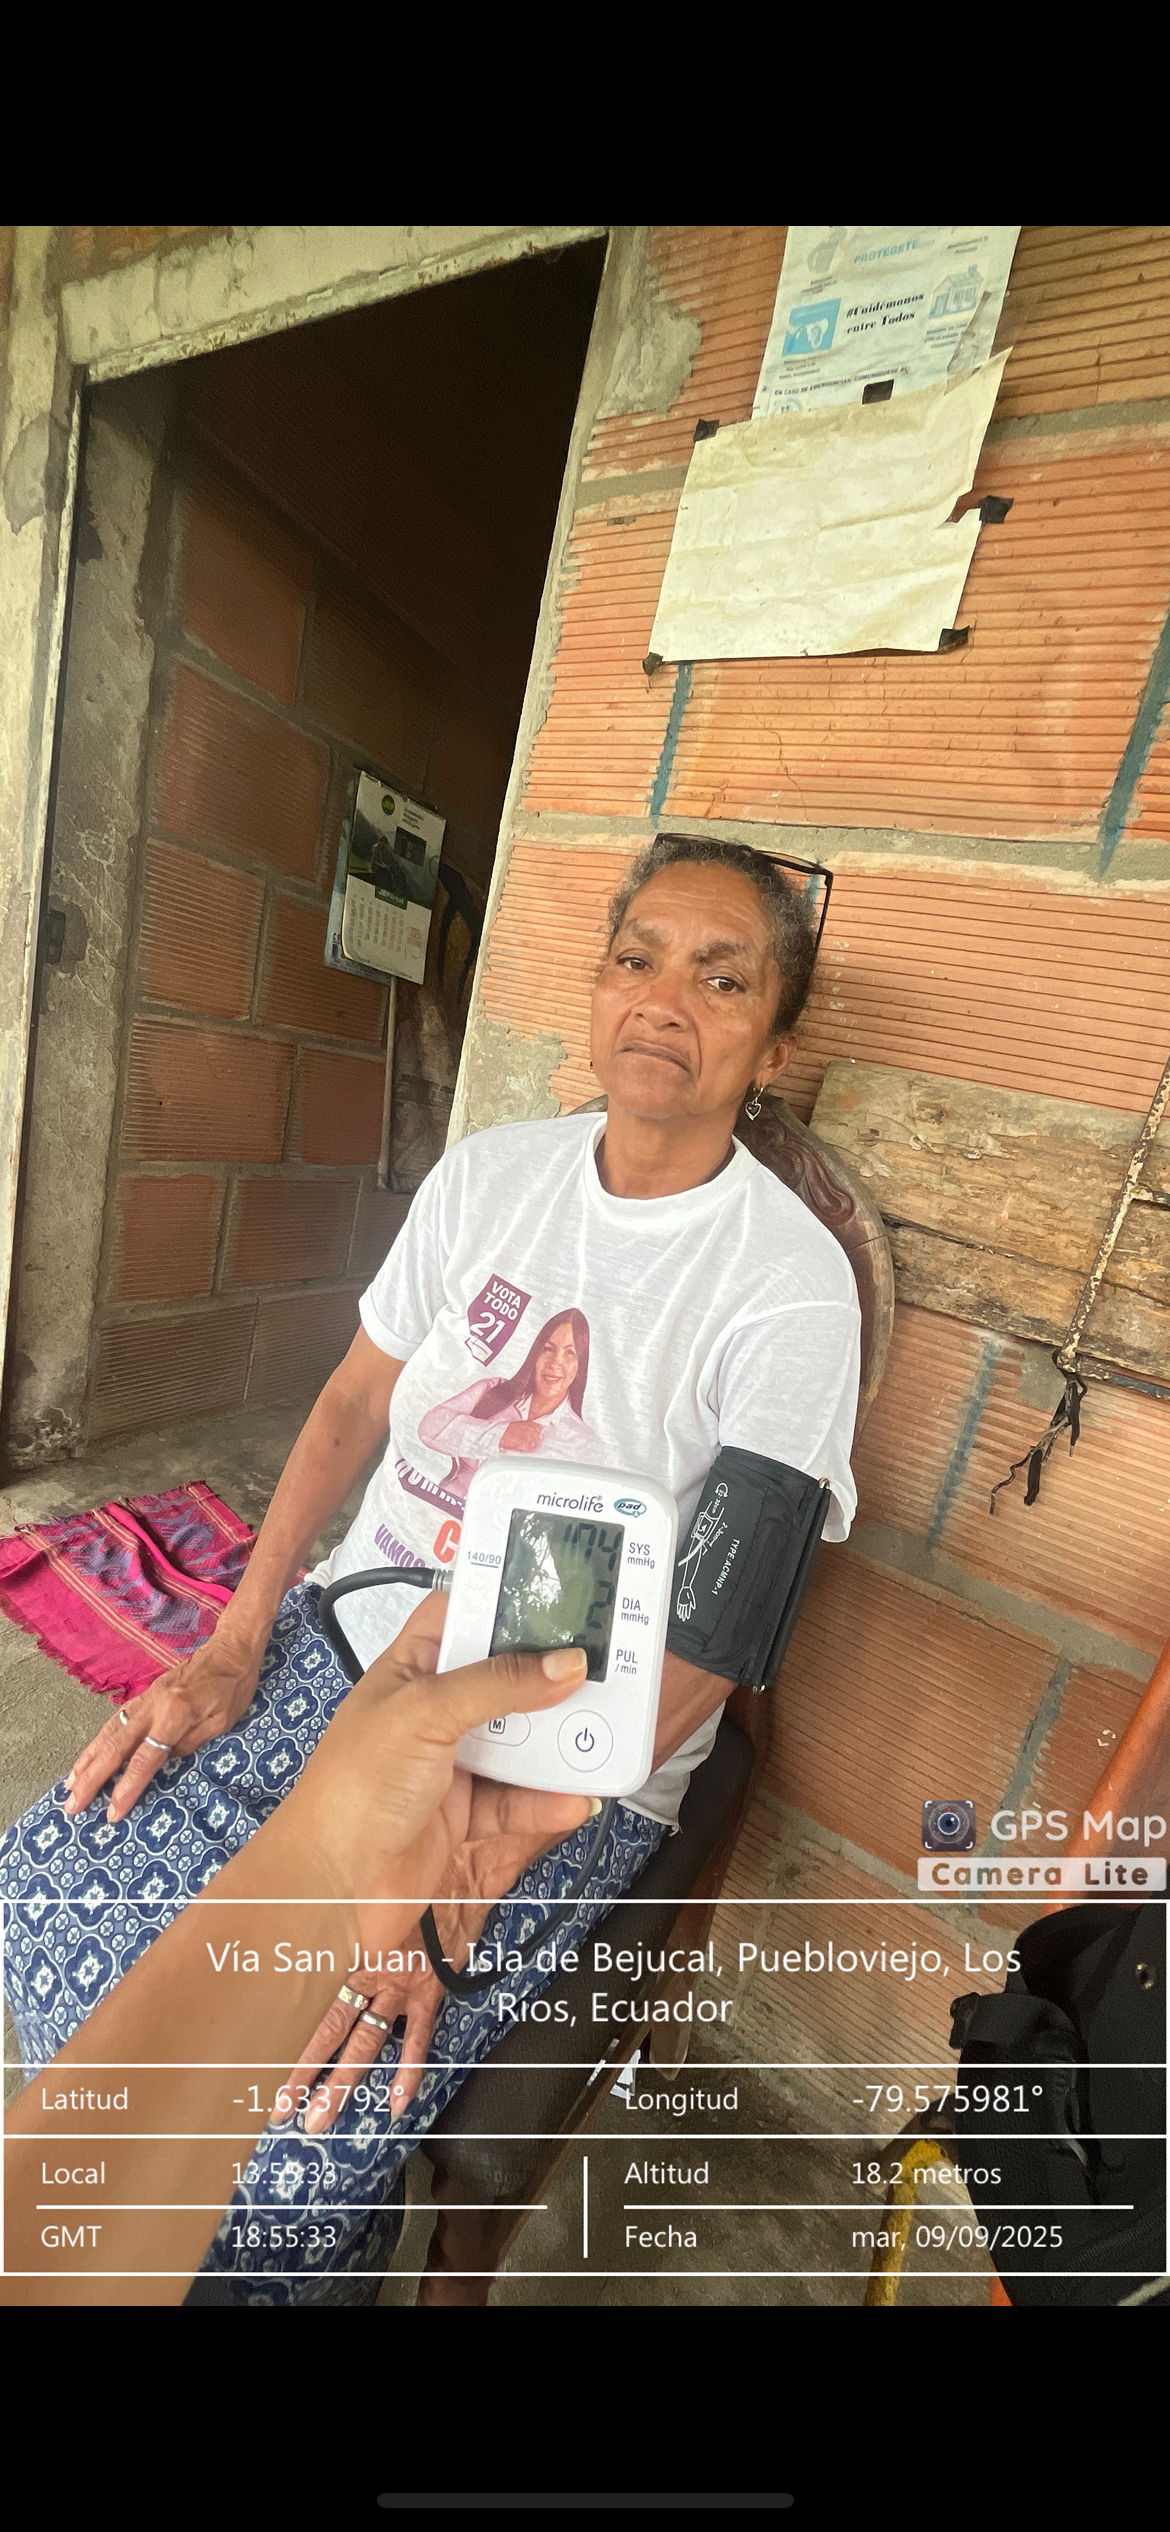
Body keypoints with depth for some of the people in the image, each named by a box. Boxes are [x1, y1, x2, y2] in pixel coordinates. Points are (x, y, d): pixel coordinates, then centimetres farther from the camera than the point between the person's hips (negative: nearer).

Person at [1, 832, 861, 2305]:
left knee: (286, 2149, -15)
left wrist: (467, 1871, -18)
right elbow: (358, 1399, 6)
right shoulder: (486, 1173, 1)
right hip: (356, 1632, 4)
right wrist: (234, 1640, -1)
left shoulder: (789, 1284, -14)